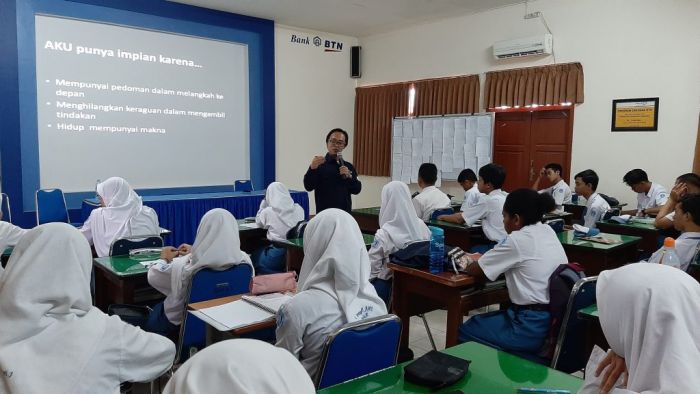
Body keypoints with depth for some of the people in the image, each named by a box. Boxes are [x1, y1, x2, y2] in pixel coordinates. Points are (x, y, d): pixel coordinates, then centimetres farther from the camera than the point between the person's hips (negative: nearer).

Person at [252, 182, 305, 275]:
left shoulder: (268, 211, -8)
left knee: (255, 255, 27)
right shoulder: (298, 209, 0)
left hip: (278, 254, -4)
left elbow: (258, 222, 14)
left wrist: (264, 201, 15)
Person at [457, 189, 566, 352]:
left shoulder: (517, 240, -17)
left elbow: (475, 270, -7)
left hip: (533, 328, -9)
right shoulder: (548, 231, 6)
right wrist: (483, 259, 13)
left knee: (465, 330, 10)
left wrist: (468, 263, 15)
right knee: (478, 321, 24)